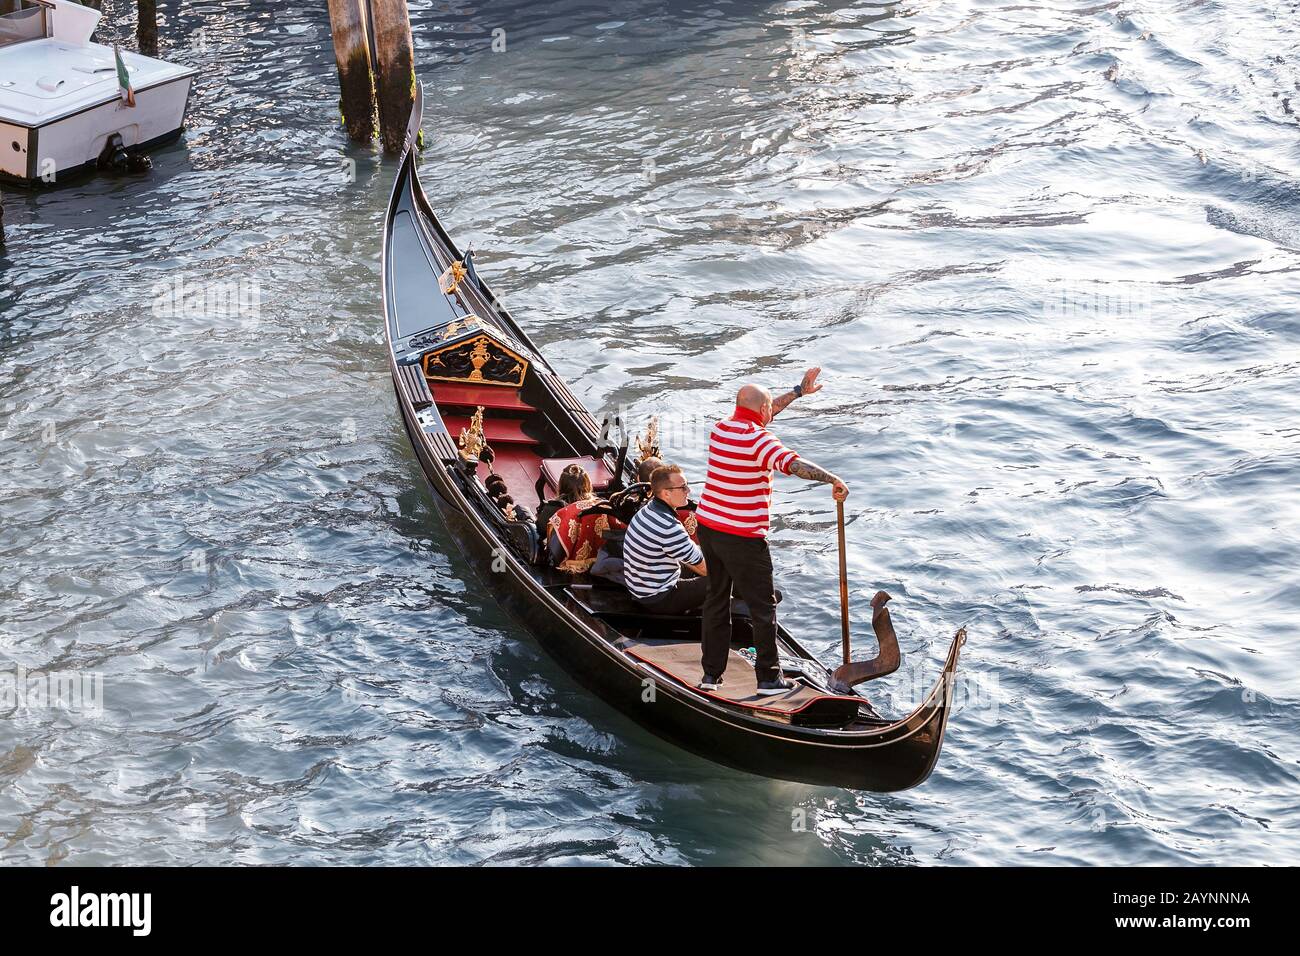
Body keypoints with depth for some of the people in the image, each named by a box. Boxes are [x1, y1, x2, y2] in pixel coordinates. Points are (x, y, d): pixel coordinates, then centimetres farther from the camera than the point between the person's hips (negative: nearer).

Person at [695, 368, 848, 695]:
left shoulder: (721, 428, 8)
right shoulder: (758, 439, -17)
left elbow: (759, 414, 25)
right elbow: (793, 464, -34)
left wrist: (799, 391, 30)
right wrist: (834, 480, -28)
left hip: (707, 526, 8)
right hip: (742, 538, -8)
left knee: (716, 600, 18)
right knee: (763, 606, 5)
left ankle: (711, 674, 23)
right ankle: (769, 678, 12)